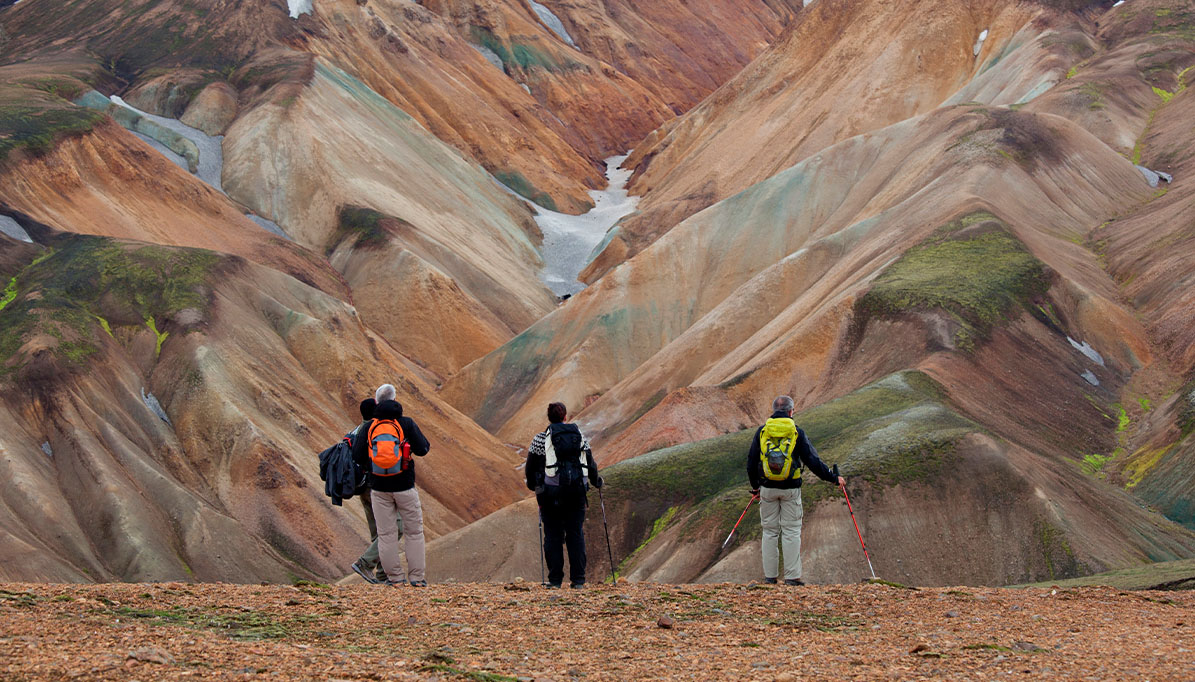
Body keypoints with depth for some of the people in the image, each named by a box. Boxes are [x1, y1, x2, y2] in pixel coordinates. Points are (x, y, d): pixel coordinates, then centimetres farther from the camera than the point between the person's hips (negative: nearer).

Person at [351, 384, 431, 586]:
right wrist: (427, 444, 14)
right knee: (414, 531, 9)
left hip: (379, 489, 1)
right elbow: (421, 449, -8)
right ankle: (417, 576, 7)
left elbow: (357, 457, -3)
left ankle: (394, 577, 7)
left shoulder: (370, 427, -2)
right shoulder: (407, 423, -7)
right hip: (405, 487, -1)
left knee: (386, 534, 8)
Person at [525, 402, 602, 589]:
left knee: (553, 535, 3)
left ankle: (555, 579, 1)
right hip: (577, 489, 2)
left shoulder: (540, 439, 1)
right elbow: (591, 463, 14)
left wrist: (532, 485, 26)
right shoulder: (579, 436, 8)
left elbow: (531, 467, 7)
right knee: (576, 534, 6)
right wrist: (596, 481, 32)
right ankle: (578, 580, 4)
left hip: (551, 490, -2)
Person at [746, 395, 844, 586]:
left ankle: (770, 575, 10)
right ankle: (792, 576, -1)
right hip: (791, 490, -2)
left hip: (768, 489, 2)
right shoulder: (797, 432, -3)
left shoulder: (762, 432, 3)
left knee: (770, 532, 9)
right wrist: (833, 478, 7)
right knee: (791, 532, 3)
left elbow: (751, 462, 8)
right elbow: (813, 461, -4)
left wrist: (755, 486, 23)